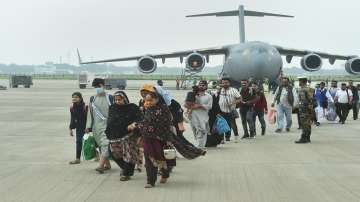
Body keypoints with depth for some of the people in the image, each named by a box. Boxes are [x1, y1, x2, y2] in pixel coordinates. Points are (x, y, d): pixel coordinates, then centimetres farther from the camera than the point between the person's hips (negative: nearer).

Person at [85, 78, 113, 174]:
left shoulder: (110, 98, 1)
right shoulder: (92, 99, 10)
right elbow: (90, 113, 13)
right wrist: (88, 126, 8)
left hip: (107, 125, -4)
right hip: (96, 126, 4)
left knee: (105, 144, -16)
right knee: (101, 145, 9)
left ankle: (101, 165, -24)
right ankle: (107, 164, 19)